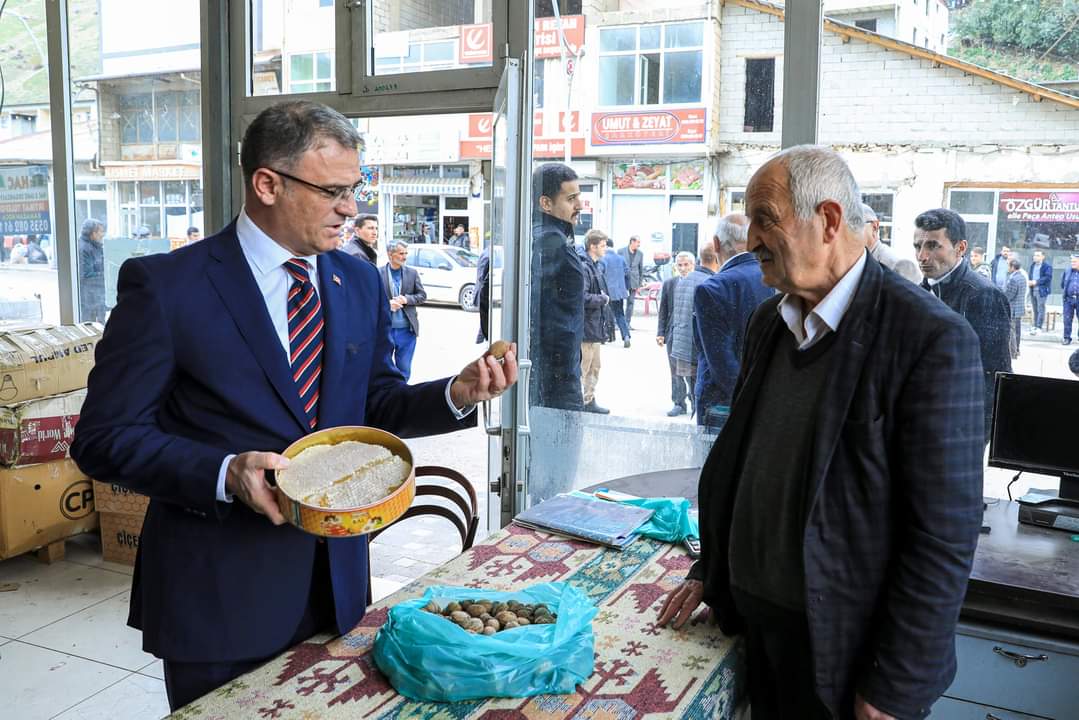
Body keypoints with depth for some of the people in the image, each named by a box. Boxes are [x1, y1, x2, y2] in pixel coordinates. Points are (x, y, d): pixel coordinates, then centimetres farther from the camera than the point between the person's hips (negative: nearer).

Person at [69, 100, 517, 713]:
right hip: (220, 596, -4)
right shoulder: (164, 285, -12)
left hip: (338, 579, 5)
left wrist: (458, 394, -9)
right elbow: (105, 438, -11)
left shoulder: (360, 282, 4)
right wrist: (225, 475, -26)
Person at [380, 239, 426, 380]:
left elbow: (422, 296, 7)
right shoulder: (378, 273, -4)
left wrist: (406, 299, -9)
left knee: (404, 369, 9)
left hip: (406, 330, 2)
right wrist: (386, 303, -17)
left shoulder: (412, 273, 5)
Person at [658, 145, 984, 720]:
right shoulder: (769, 319, 4)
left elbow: (945, 537, -19)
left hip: (841, 648, -6)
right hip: (750, 620, 6)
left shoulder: (932, 339, -19)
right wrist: (709, 570, 13)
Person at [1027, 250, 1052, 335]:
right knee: (1035, 309, 13)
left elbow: (1048, 277, -16)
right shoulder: (1032, 265, 14)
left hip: (1041, 290, -7)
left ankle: (1039, 327, -6)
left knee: (1040, 309, -6)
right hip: (1033, 290, 7)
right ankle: (1036, 325, 22)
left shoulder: (1047, 266, -8)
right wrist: (1029, 281, 0)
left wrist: (1036, 282, -20)